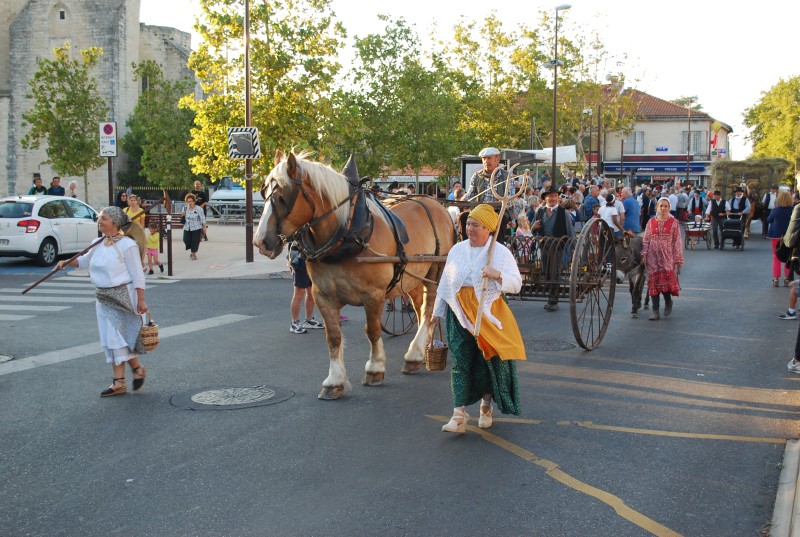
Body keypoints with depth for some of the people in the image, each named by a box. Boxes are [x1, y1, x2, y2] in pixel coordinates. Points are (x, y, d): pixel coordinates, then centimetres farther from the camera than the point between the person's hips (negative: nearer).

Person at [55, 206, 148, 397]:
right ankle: (119, 381, 14)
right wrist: (67, 263, 7)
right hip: (104, 297, 8)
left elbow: (137, 274, -14)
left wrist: (140, 300, -16)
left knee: (119, 338, -5)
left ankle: (138, 369, 18)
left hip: (123, 295, -8)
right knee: (111, 340, 9)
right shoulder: (99, 244, 7)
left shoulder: (127, 245, -14)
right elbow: (85, 260, 25)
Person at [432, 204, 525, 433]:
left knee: (489, 359, 6)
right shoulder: (457, 250, 8)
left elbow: (516, 284, -5)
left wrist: (497, 275, -24)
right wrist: (438, 311, 16)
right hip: (460, 313, 2)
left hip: (488, 313, -2)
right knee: (460, 361, -5)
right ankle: (459, 416, -7)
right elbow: (445, 282, 15)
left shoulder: (501, 252, -1)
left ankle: (486, 408, 29)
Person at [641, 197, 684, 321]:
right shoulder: (651, 222, 9)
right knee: (653, 282, 1)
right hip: (653, 257, 2)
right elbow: (645, 240, 9)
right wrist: (644, 255, -2)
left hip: (667, 257, -2)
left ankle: (668, 301, 14)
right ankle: (655, 312, 7)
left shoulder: (674, 223, 4)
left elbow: (677, 242, 1)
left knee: (666, 278, -16)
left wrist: (678, 260, -3)